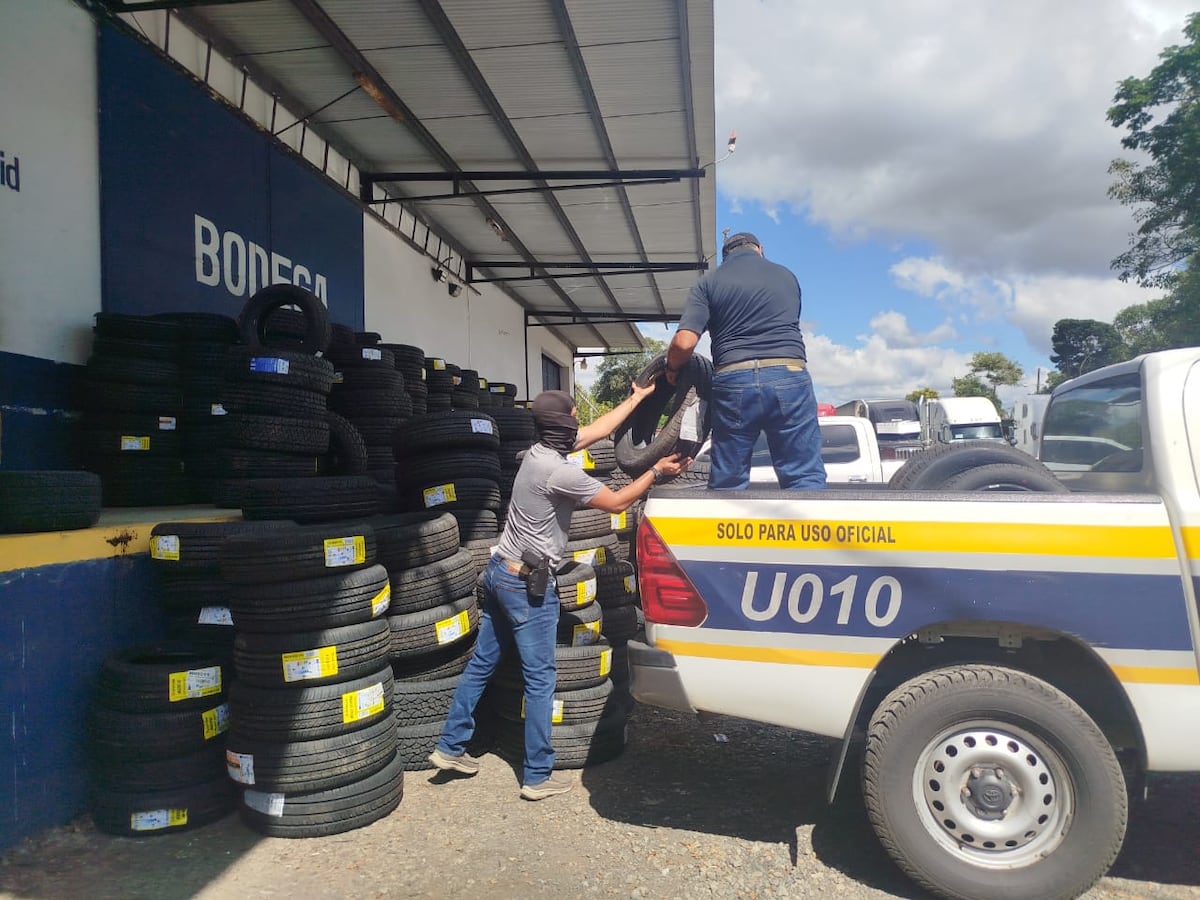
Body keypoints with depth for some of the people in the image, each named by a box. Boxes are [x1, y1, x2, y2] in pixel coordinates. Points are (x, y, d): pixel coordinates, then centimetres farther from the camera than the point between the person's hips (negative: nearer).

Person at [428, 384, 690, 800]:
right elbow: (616, 502, -12)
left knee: (481, 664, 17)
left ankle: (450, 747, 28)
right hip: (527, 585, -9)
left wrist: (638, 397, 21)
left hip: (499, 571, 9)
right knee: (539, 679, 2)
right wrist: (657, 472, -2)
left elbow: (596, 430, 16)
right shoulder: (560, 471, -21)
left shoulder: (538, 452, 6)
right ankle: (538, 776, 12)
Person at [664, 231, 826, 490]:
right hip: (790, 376, 1)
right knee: (806, 479, 2)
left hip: (733, 381, -1)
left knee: (727, 485, 8)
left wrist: (672, 368, 14)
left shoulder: (707, 284, 8)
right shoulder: (787, 276, 18)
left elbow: (684, 342, -5)